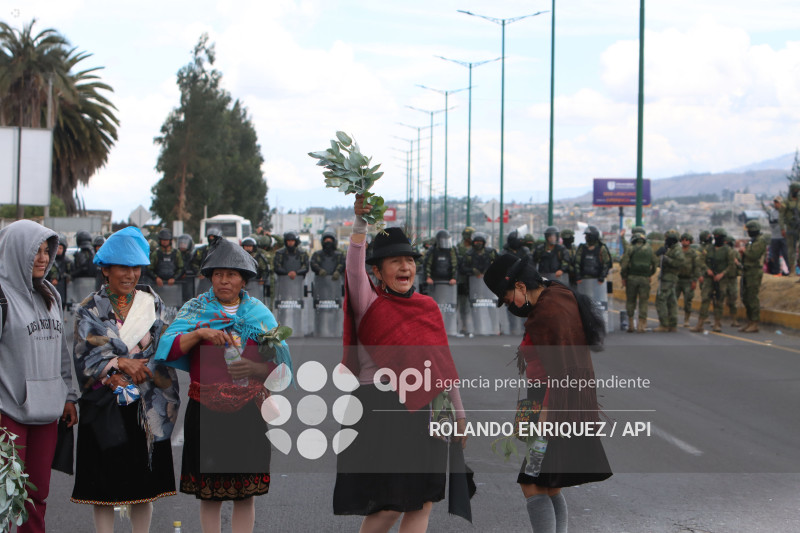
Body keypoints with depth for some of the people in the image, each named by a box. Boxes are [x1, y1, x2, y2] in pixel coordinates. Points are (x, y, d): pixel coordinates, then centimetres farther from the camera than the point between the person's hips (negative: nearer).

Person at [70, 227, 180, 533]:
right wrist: (122, 363, -19)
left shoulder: (153, 305, 7)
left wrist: (127, 375, -12)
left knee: (144, 485, 4)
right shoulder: (90, 309, 3)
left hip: (145, 408, 1)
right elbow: (86, 356, -6)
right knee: (104, 486, 0)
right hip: (103, 408, -1)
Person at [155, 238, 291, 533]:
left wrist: (255, 368, -14)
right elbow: (169, 350, -6)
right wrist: (199, 334, -20)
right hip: (205, 412, -1)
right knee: (209, 494, 3)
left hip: (248, 412, 1)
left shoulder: (259, 313, 8)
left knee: (246, 494, 2)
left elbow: (279, 365, 5)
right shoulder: (195, 309, 6)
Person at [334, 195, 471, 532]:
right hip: (379, 410, -5)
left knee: (422, 503, 4)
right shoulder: (370, 304, -3)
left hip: (420, 412, 5)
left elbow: (443, 363, 16)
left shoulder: (428, 307, 11)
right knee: (389, 504, -5)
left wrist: (459, 412, 17)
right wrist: (360, 223, -38)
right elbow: (354, 270, -22)